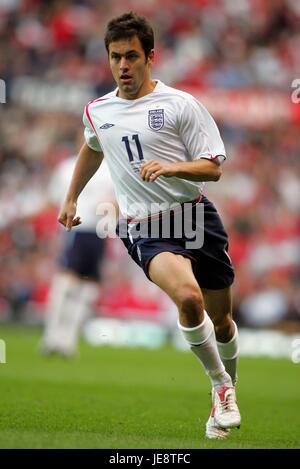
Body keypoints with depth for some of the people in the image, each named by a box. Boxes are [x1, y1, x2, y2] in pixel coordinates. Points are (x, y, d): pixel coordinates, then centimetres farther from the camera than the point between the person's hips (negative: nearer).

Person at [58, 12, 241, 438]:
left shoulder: (180, 105, -2)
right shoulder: (97, 112, 11)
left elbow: (214, 166, -3)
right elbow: (92, 150, 34)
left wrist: (170, 167, -20)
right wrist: (71, 198, 38)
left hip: (195, 214, 0)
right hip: (145, 228, 0)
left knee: (220, 319, 8)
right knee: (189, 298, -29)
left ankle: (227, 392, 36)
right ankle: (221, 387, -10)